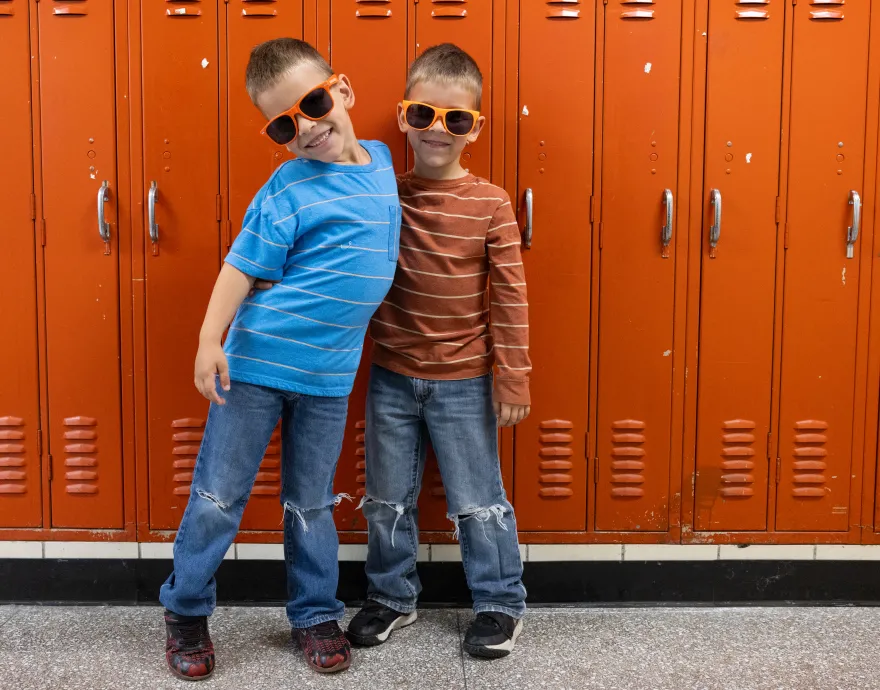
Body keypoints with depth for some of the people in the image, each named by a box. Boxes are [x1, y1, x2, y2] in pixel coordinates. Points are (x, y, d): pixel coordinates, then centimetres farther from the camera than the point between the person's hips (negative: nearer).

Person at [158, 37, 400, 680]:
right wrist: (209, 341, -19)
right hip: (257, 362, -4)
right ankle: (186, 612, 26)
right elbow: (243, 265, -12)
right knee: (219, 494, 7)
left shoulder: (381, 160, 6)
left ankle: (316, 615, 31)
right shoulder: (289, 188, -10)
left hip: (329, 375, 4)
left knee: (311, 505, 16)